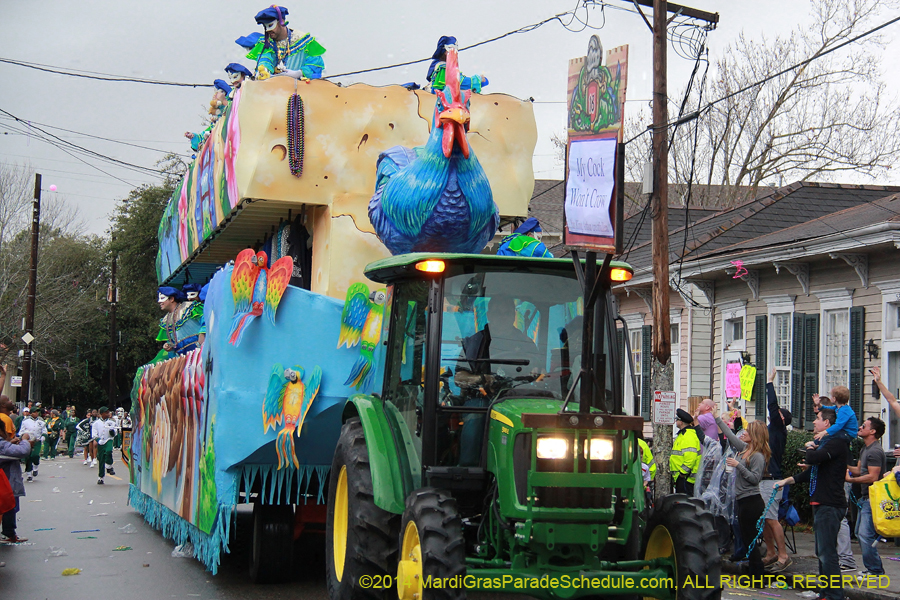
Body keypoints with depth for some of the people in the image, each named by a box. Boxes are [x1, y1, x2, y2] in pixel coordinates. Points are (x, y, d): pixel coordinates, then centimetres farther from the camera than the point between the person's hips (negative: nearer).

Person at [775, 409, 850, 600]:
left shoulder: (836, 443, -14)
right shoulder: (825, 443, 21)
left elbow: (813, 459, -29)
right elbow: (813, 470, 28)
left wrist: (810, 448, -7)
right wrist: (788, 481, 21)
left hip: (830, 505, -11)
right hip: (821, 504, 11)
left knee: (827, 553, -12)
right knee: (823, 552, 15)